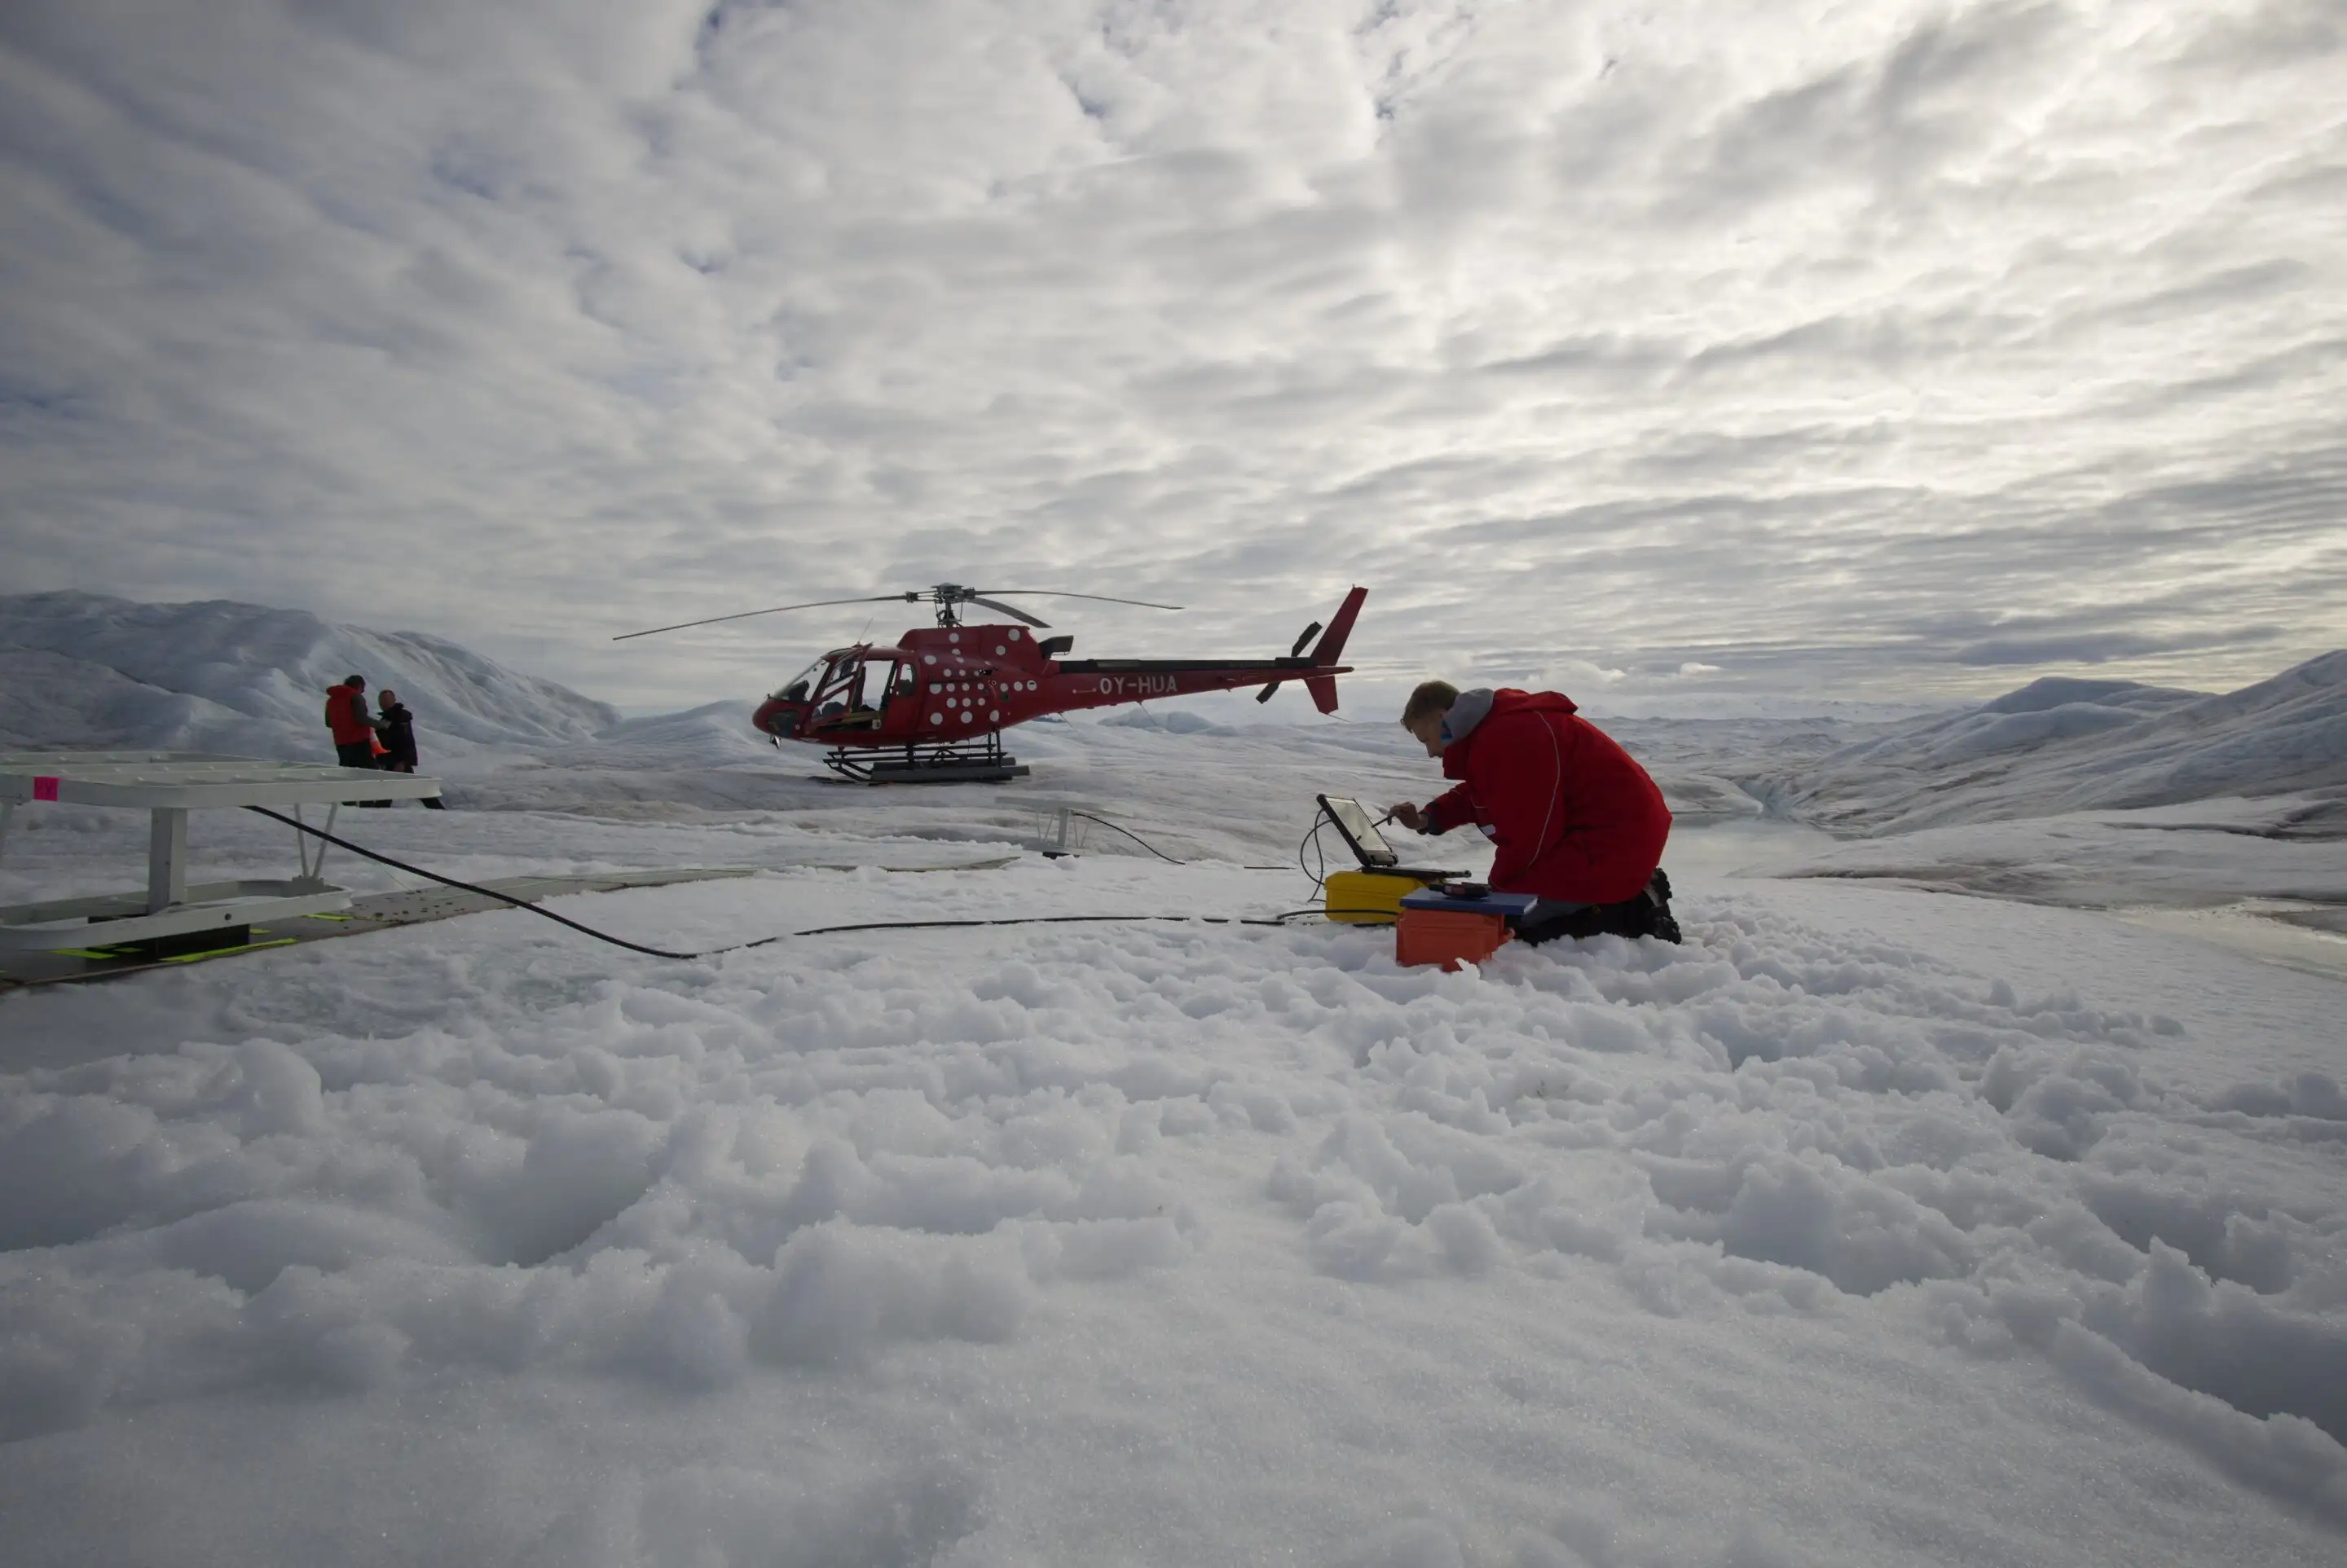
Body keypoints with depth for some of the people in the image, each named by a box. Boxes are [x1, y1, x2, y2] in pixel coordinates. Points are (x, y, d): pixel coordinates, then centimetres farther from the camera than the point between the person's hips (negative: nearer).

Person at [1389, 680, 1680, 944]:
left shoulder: (1504, 739, -23)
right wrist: (1429, 818, 9)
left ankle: (1637, 913, -8)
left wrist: (1497, 885, -4)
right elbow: (1478, 795, 25)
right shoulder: (1493, 728, 11)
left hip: (1613, 843, -11)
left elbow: (1527, 835, -21)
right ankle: (1634, 898, 12)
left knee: (1512, 926, -12)